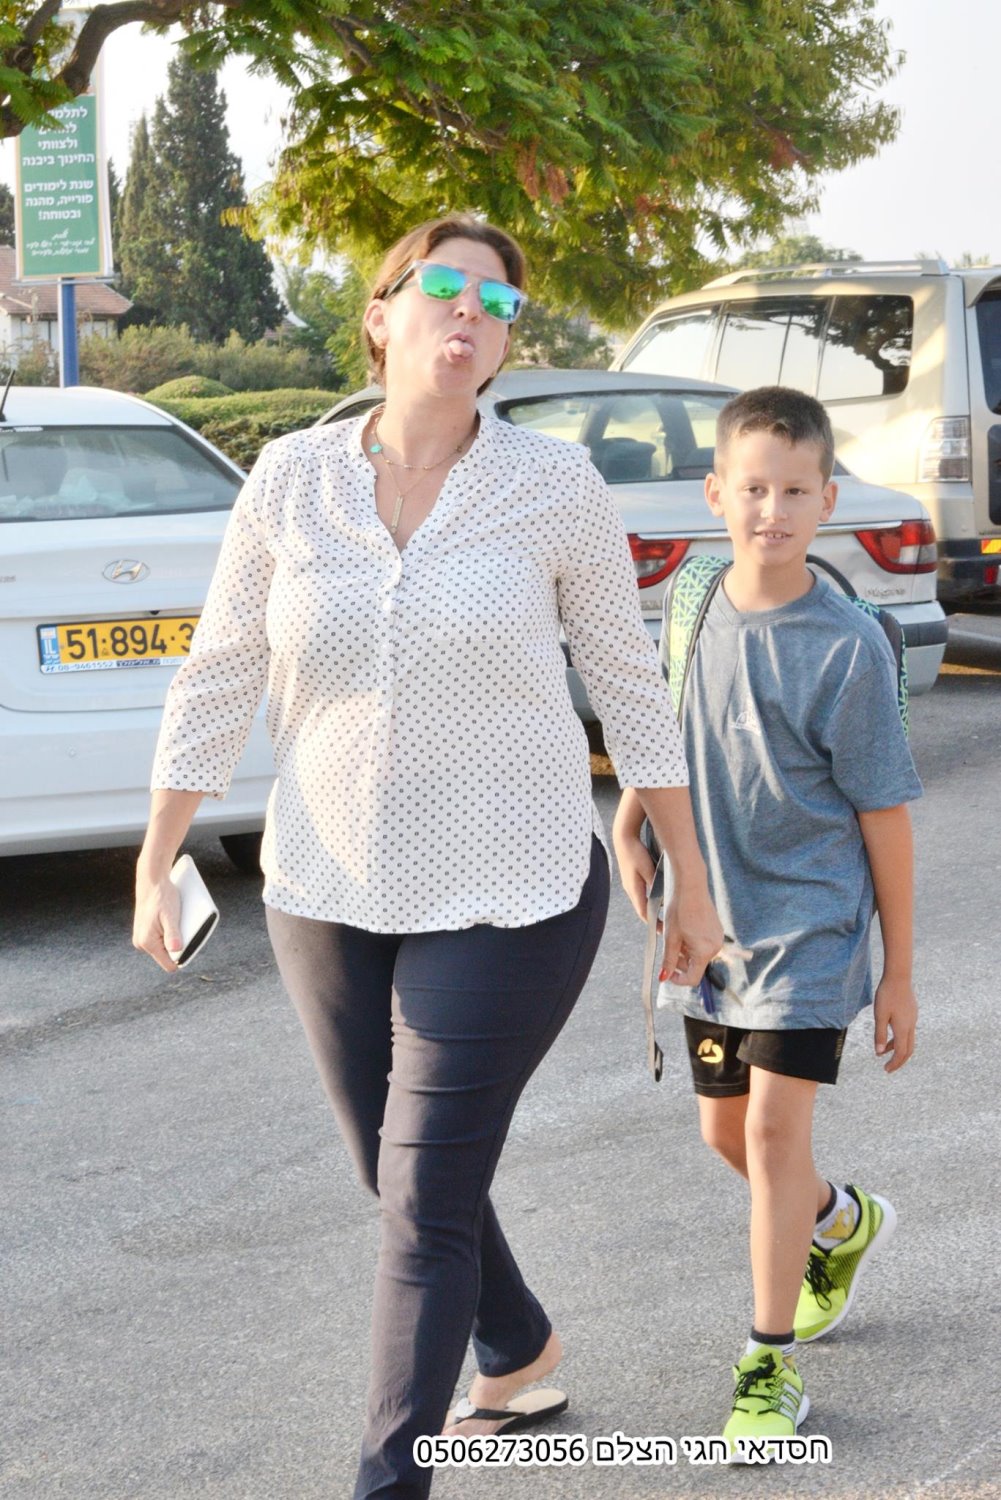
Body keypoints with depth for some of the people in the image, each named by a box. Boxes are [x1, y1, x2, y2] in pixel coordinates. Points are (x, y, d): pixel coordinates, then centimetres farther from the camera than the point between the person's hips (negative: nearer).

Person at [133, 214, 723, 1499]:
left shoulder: (555, 487, -8)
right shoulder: (291, 481, -3)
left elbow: (629, 686, 0)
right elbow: (217, 680, 3)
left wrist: (690, 883, 4)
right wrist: (155, 866, 2)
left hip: (507, 901, -3)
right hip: (329, 896, 4)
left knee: (424, 1204, -5)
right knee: (401, 1174, 18)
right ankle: (521, 1359, 46)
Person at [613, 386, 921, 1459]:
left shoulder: (846, 647, -15)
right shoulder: (691, 608, -2)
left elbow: (884, 816, -10)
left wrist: (898, 972, -7)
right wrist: (628, 827, 1)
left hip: (810, 921, -5)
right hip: (713, 919, 6)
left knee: (774, 1127, -10)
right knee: (726, 1129, 16)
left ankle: (771, 1365, 3)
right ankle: (844, 1223, 47)